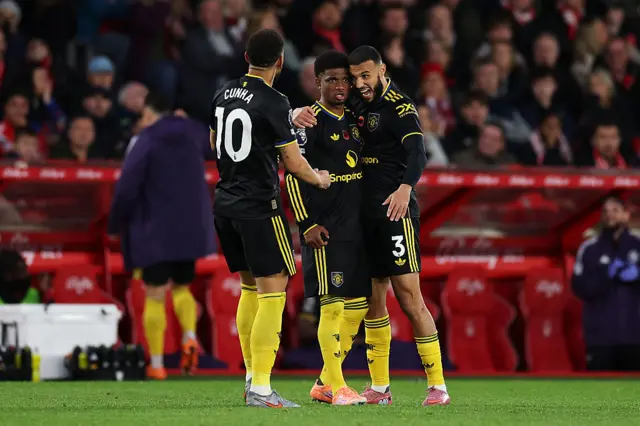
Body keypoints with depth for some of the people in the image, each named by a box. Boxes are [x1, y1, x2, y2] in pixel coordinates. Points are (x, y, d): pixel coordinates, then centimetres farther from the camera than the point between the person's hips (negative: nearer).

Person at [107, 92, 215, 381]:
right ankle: (190, 337, -6)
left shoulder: (146, 143, -11)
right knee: (181, 287, 20)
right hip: (190, 230, 5)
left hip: (155, 232, -5)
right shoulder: (191, 137, 5)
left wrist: (116, 225, -3)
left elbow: (127, 188, -14)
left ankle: (156, 364, -4)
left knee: (155, 297, 0)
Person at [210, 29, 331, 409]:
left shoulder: (223, 95, 7)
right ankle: (261, 390, -10)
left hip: (225, 202, 8)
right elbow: (294, 164, -12)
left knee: (251, 286, 18)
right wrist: (319, 179, 8)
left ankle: (252, 377, 20)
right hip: (260, 205, -8)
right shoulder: (274, 103, -15)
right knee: (273, 289, -5)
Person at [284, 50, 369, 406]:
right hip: (325, 229, -8)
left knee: (357, 307, 7)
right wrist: (308, 225, -14)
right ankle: (336, 387, -4)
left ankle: (324, 384, 17)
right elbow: (292, 176, -11)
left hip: (356, 227, 8)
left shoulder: (353, 121, 14)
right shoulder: (310, 121, -8)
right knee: (333, 305, -9)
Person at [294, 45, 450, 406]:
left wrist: (406, 187, -42)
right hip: (365, 214, 8)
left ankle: (438, 385, -7)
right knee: (373, 300, 8)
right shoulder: (358, 106, 13)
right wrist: (301, 114, -5)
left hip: (395, 211, -8)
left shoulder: (398, 105, -10)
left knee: (409, 296, -10)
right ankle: (380, 388, 14)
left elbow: (417, 152, -23)